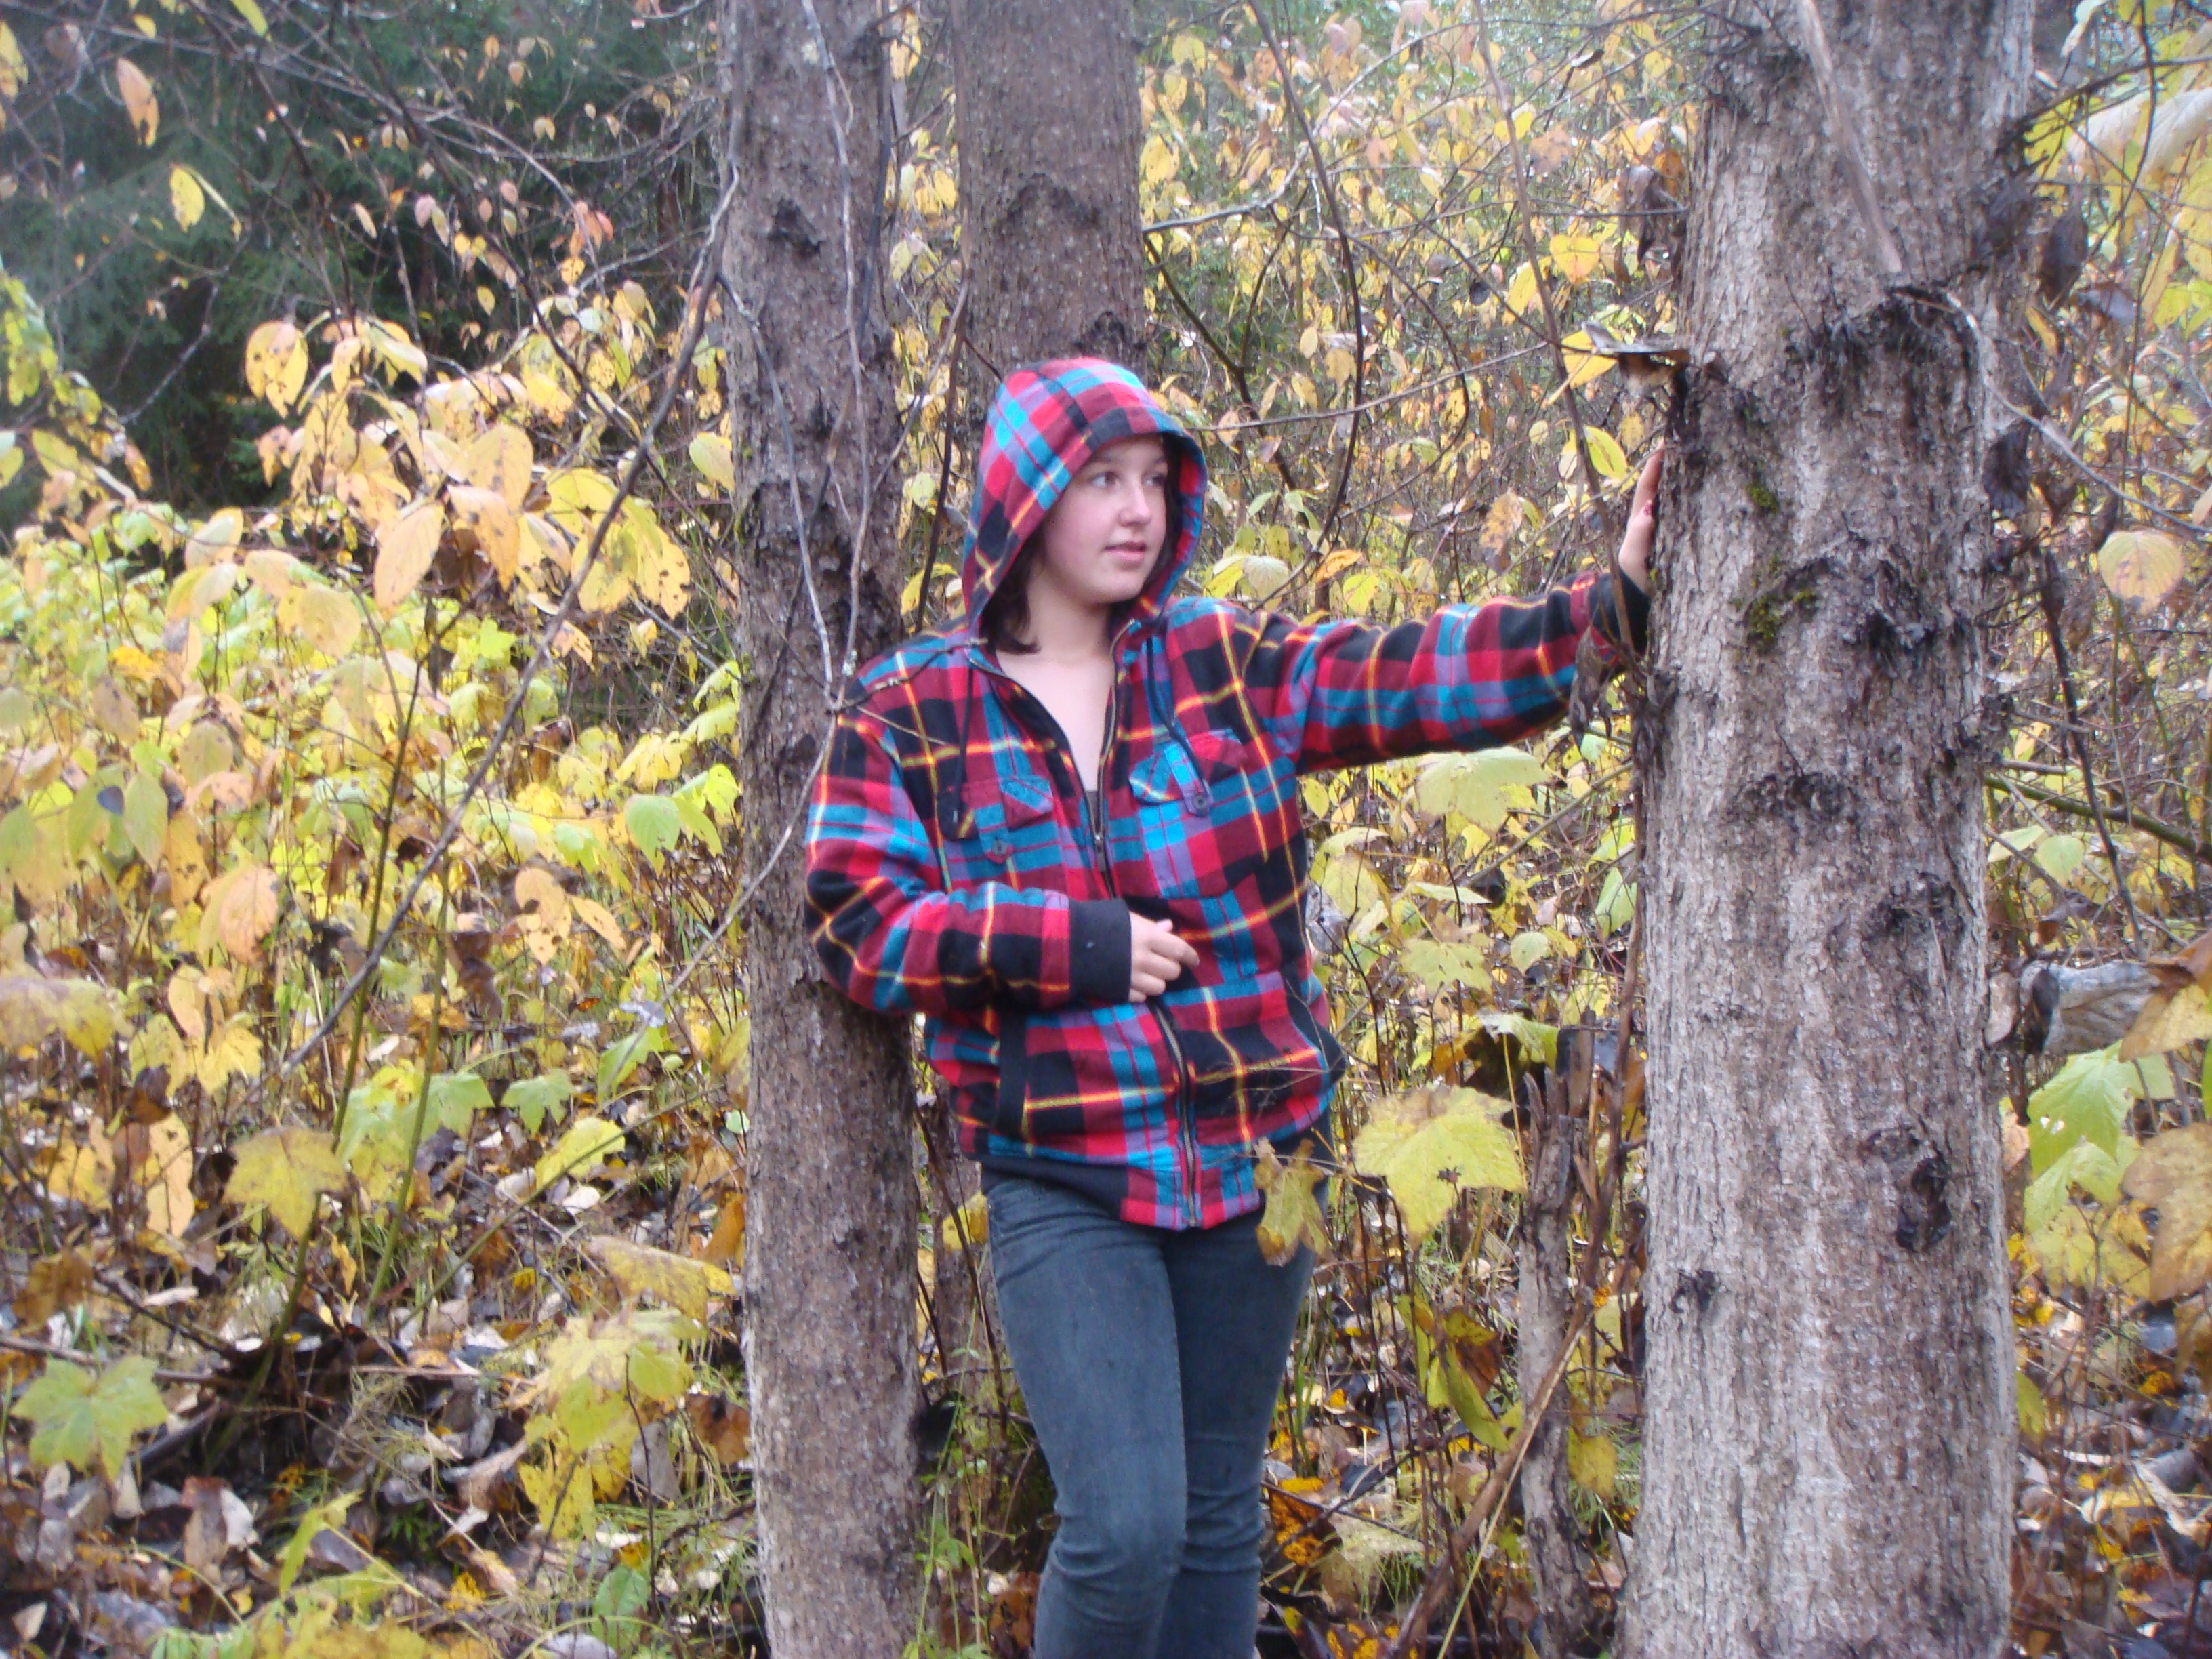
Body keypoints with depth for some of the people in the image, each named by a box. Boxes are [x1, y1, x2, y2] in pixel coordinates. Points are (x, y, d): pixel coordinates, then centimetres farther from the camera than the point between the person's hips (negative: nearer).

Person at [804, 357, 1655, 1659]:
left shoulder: (1229, 665, 5)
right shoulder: (915, 710, 0)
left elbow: (1425, 676, -3)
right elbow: (857, 919, -7)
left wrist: (1614, 604, -17)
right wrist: (1075, 942, -14)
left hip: (1255, 1159, 3)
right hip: (1065, 1184, -3)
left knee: (1218, 1522, 13)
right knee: (1126, 1530, -15)